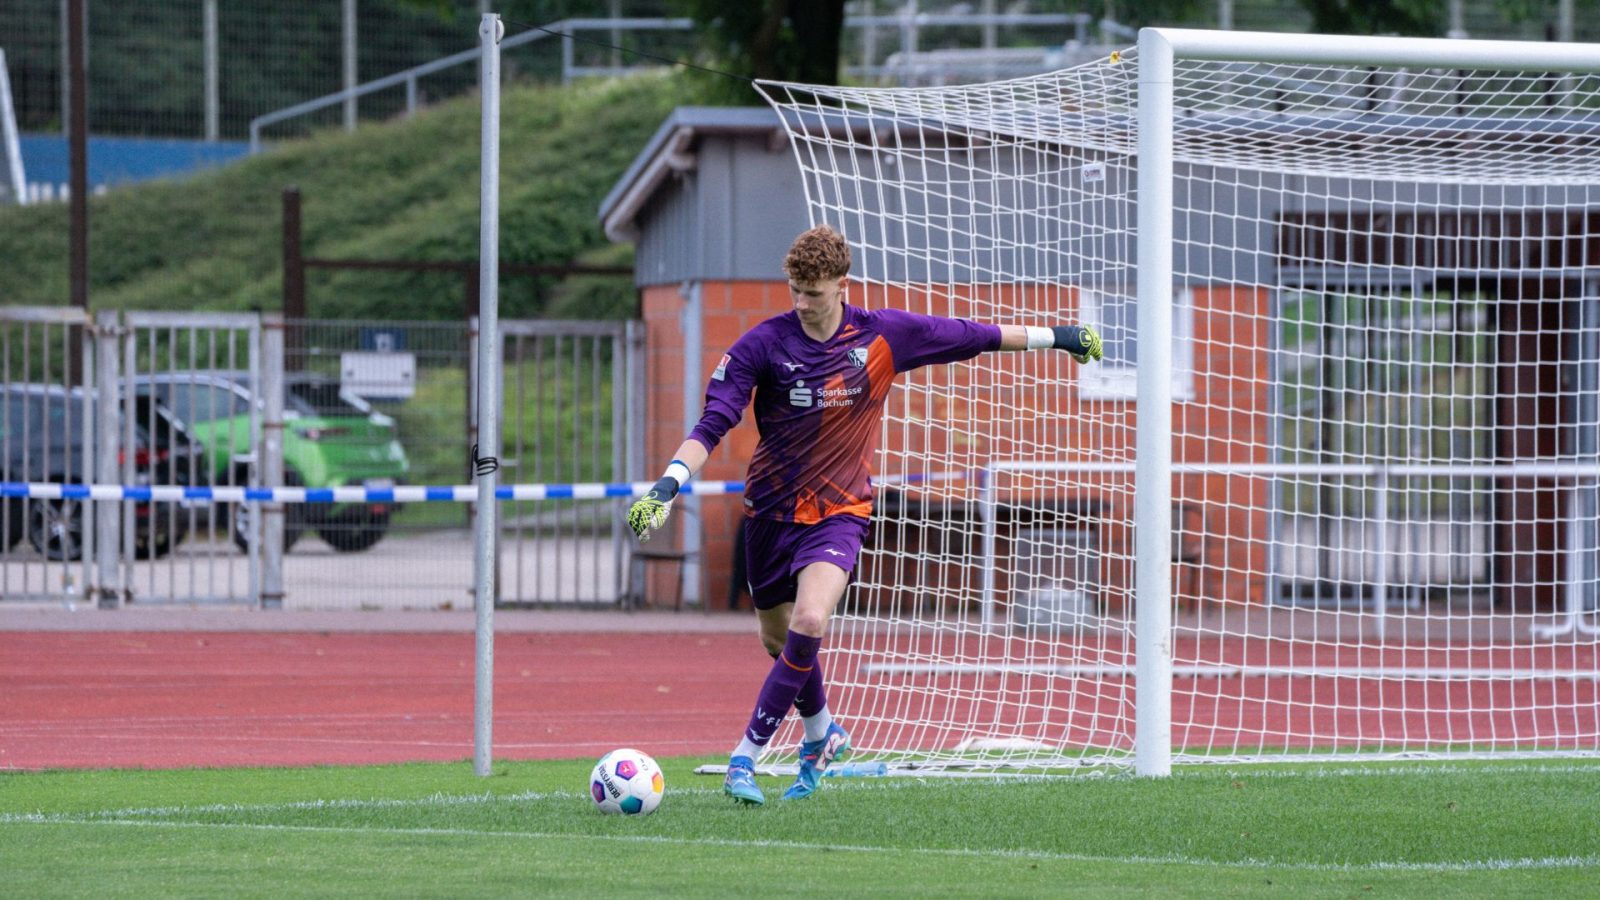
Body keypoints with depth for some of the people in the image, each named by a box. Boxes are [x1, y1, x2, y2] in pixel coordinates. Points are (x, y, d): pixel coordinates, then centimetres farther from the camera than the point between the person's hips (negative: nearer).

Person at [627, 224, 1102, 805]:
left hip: (839, 512, -2)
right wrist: (669, 483, -30)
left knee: (809, 623, -26)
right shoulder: (764, 344, -12)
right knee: (779, 642, 14)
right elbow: (713, 424, -15)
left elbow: (970, 338, 6)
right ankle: (822, 734, 45)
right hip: (772, 510, 2)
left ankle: (745, 759, -19)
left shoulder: (883, 335, -8)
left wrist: (1053, 337, 14)